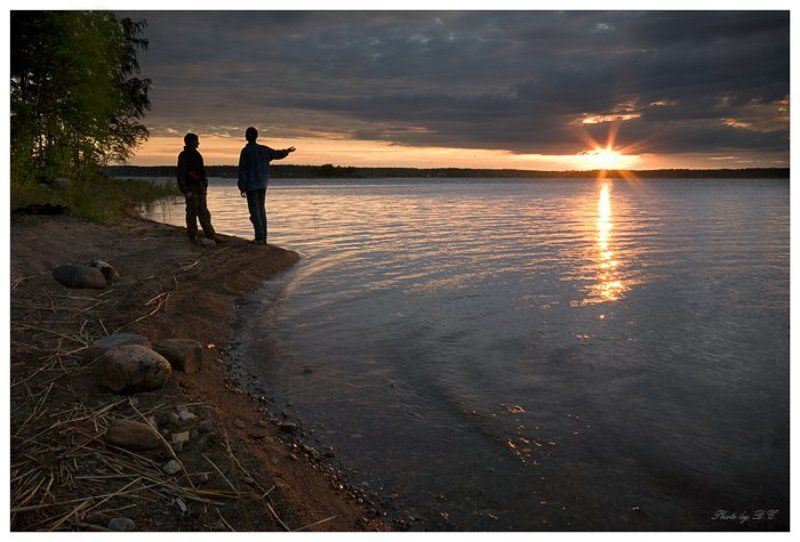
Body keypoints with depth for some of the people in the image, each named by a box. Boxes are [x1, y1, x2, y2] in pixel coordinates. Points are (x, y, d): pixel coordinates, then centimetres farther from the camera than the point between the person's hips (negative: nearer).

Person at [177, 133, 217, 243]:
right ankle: (193, 237, 3)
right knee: (192, 212, -3)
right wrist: (186, 191, -20)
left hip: (200, 188, 8)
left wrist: (205, 186, 18)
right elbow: (181, 175, -14)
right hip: (191, 189, -8)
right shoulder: (184, 155, -9)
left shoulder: (196, 154, 16)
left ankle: (211, 235, 12)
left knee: (204, 212, 9)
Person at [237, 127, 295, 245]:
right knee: (261, 209, 12)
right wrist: (287, 151, 41)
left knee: (254, 210, -3)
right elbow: (277, 154, 21)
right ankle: (263, 238, 11)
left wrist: (242, 187, -9)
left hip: (251, 185, -5)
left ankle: (259, 237, -8)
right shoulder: (264, 149, 5)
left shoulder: (246, 151, -10)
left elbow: (242, 170, -11)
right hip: (262, 185, 5)